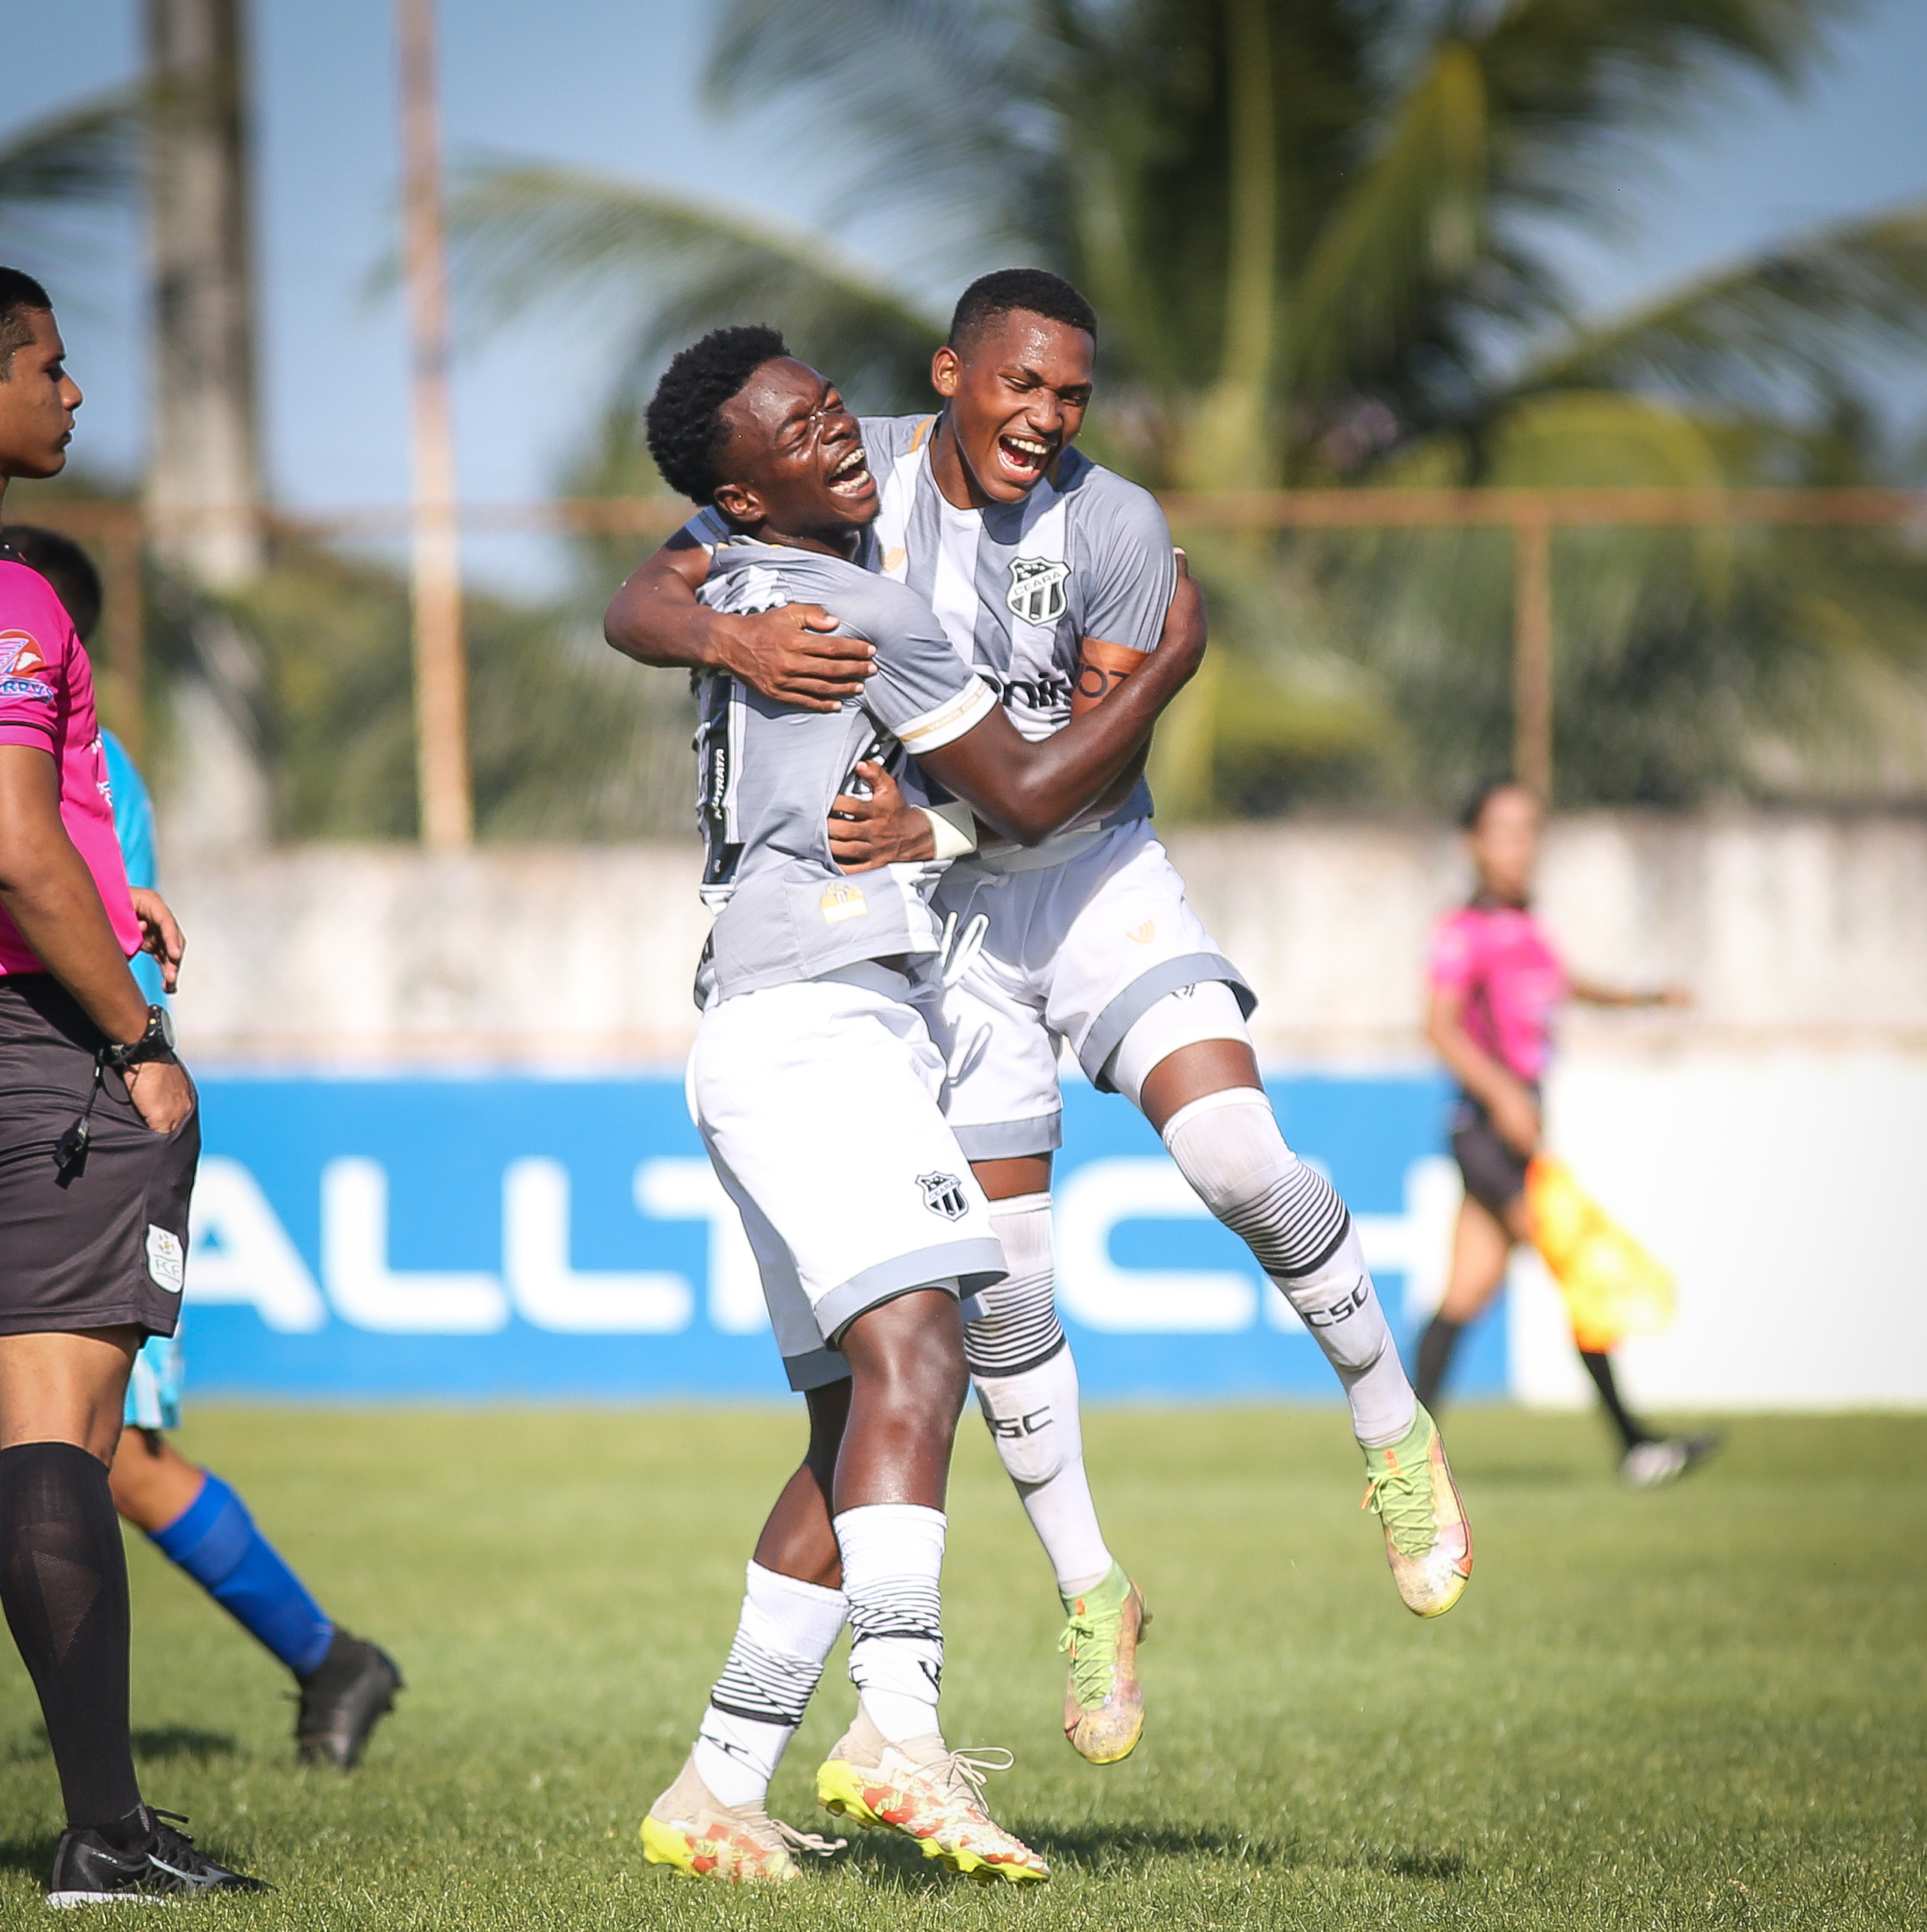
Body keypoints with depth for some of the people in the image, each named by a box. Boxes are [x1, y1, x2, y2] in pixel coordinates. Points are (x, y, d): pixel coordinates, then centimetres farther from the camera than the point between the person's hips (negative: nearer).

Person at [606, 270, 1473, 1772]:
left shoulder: (1117, 528, -13)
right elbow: (642, 605, -13)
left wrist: (937, 825, -31)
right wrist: (732, 636, -36)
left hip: (1095, 876, -1)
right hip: (942, 918, 1)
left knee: (1236, 1153, -22)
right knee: (1003, 1280, 0)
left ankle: (1395, 1431, 1)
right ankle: (1091, 1592, 17)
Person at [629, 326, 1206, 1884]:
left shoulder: (737, 586, 16)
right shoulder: (869, 611, -9)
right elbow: (1028, 798, -3)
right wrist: (1172, 665, 8)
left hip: (792, 1040, 10)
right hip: (812, 1028, -10)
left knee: (867, 1421, 9)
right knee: (913, 1348, -26)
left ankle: (719, 1791, 8)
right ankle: (897, 1730, -44)